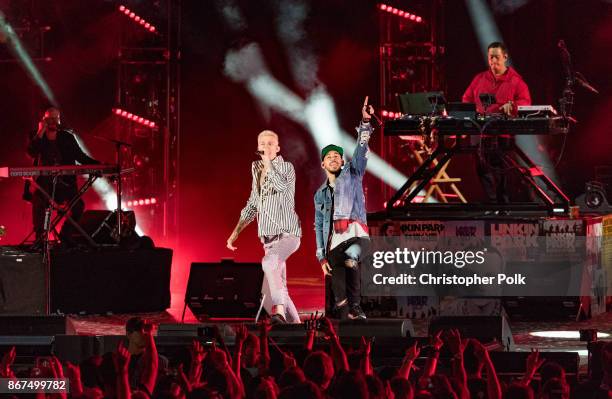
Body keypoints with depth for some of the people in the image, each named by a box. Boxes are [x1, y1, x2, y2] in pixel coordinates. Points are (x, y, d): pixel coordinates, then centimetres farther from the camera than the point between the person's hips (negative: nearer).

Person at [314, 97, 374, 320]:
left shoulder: (352, 174, 15)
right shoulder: (320, 195, 26)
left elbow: (361, 151, 0)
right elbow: (319, 226, 23)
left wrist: (365, 122, -15)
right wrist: (321, 257, 13)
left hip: (354, 234, -5)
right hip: (333, 242, 5)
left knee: (350, 259, -36)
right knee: (338, 292, -4)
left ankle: (355, 306, -36)